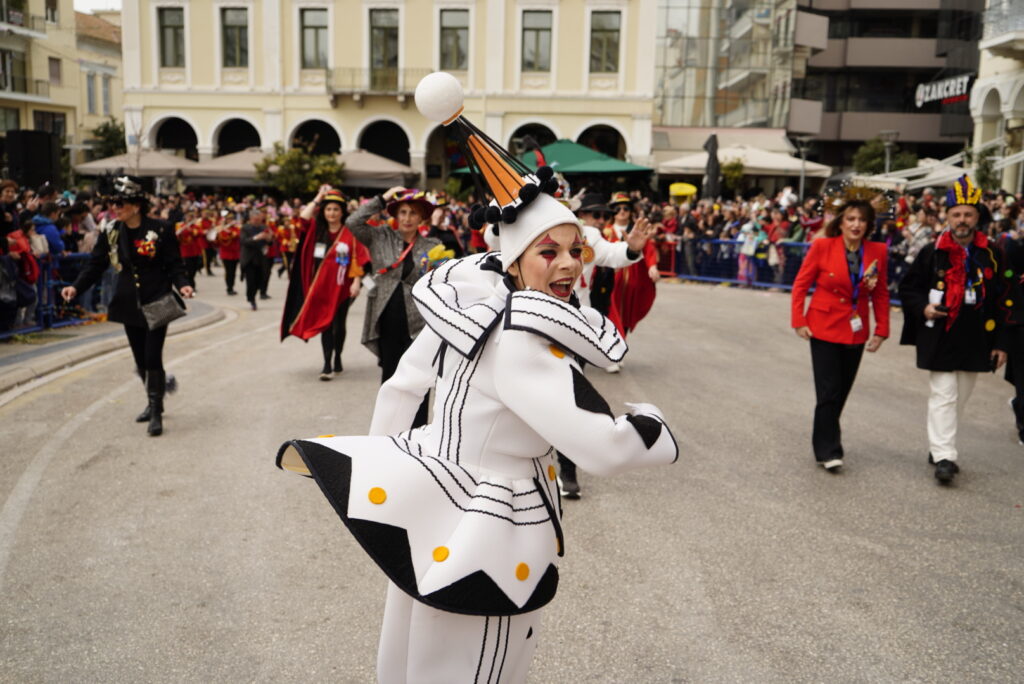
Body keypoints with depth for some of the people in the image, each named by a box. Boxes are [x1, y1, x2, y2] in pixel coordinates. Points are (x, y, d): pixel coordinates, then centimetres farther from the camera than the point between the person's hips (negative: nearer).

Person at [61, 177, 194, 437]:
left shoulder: (160, 230, -9)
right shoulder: (111, 233, 3)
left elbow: (174, 265, -6)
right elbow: (95, 265, 3)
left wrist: (182, 285, -25)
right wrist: (76, 287, -12)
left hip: (157, 302, -4)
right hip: (129, 304, 5)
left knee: (152, 357, -9)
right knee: (140, 359, 11)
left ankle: (156, 413, 2)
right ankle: (154, 402, 32)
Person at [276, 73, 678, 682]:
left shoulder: (468, 303, -3)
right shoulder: (520, 342, -30)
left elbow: (401, 386, 8)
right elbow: (608, 450, -31)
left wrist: (383, 460, 21)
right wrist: (652, 424, -9)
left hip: (431, 494, 9)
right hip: (485, 525, -9)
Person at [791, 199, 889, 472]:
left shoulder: (877, 252, 0)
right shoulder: (822, 246, -9)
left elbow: (881, 294, 7)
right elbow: (801, 284, -3)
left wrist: (881, 330, 2)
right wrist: (799, 321, -7)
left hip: (856, 331, 4)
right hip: (824, 328, -3)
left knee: (842, 391, 10)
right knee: (829, 392, -7)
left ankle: (826, 440, 27)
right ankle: (828, 451, 3)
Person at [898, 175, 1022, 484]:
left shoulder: (993, 255, 3)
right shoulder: (932, 253, -3)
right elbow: (908, 288, 7)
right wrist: (923, 307, -13)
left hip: (975, 342, 3)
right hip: (938, 340, -3)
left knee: (960, 398, 13)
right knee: (943, 396, -6)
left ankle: (939, 446, 27)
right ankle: (943, 456, -5)